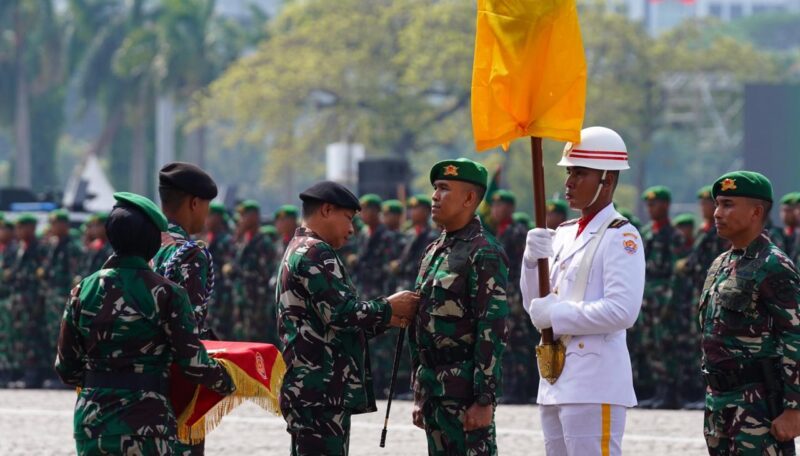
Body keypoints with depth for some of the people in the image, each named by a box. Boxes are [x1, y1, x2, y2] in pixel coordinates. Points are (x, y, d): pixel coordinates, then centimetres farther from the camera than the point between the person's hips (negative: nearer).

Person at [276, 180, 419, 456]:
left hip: (307, 388, 11)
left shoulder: (297, 252, 22)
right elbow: (340, 313, -20)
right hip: (322, 391, -11)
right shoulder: (317, 253, -10)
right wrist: (388, 308, -6)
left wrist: (384, 319, 13)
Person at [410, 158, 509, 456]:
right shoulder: (434, 252, 17)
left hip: (467, 391, -9)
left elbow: (493, 330, -17)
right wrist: (419, 395, 19)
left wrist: (484, 400, -20)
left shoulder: (484, 253, -11)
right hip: (434, 391, 9)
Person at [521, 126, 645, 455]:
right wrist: (533, 261, -1)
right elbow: (535, 305, 18)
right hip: (556, 381, 9)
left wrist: (556, 315, -16)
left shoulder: (621, 236, -9)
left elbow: (622, 310, -20)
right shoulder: (565, 233, 17)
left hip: (595, 385, -9)